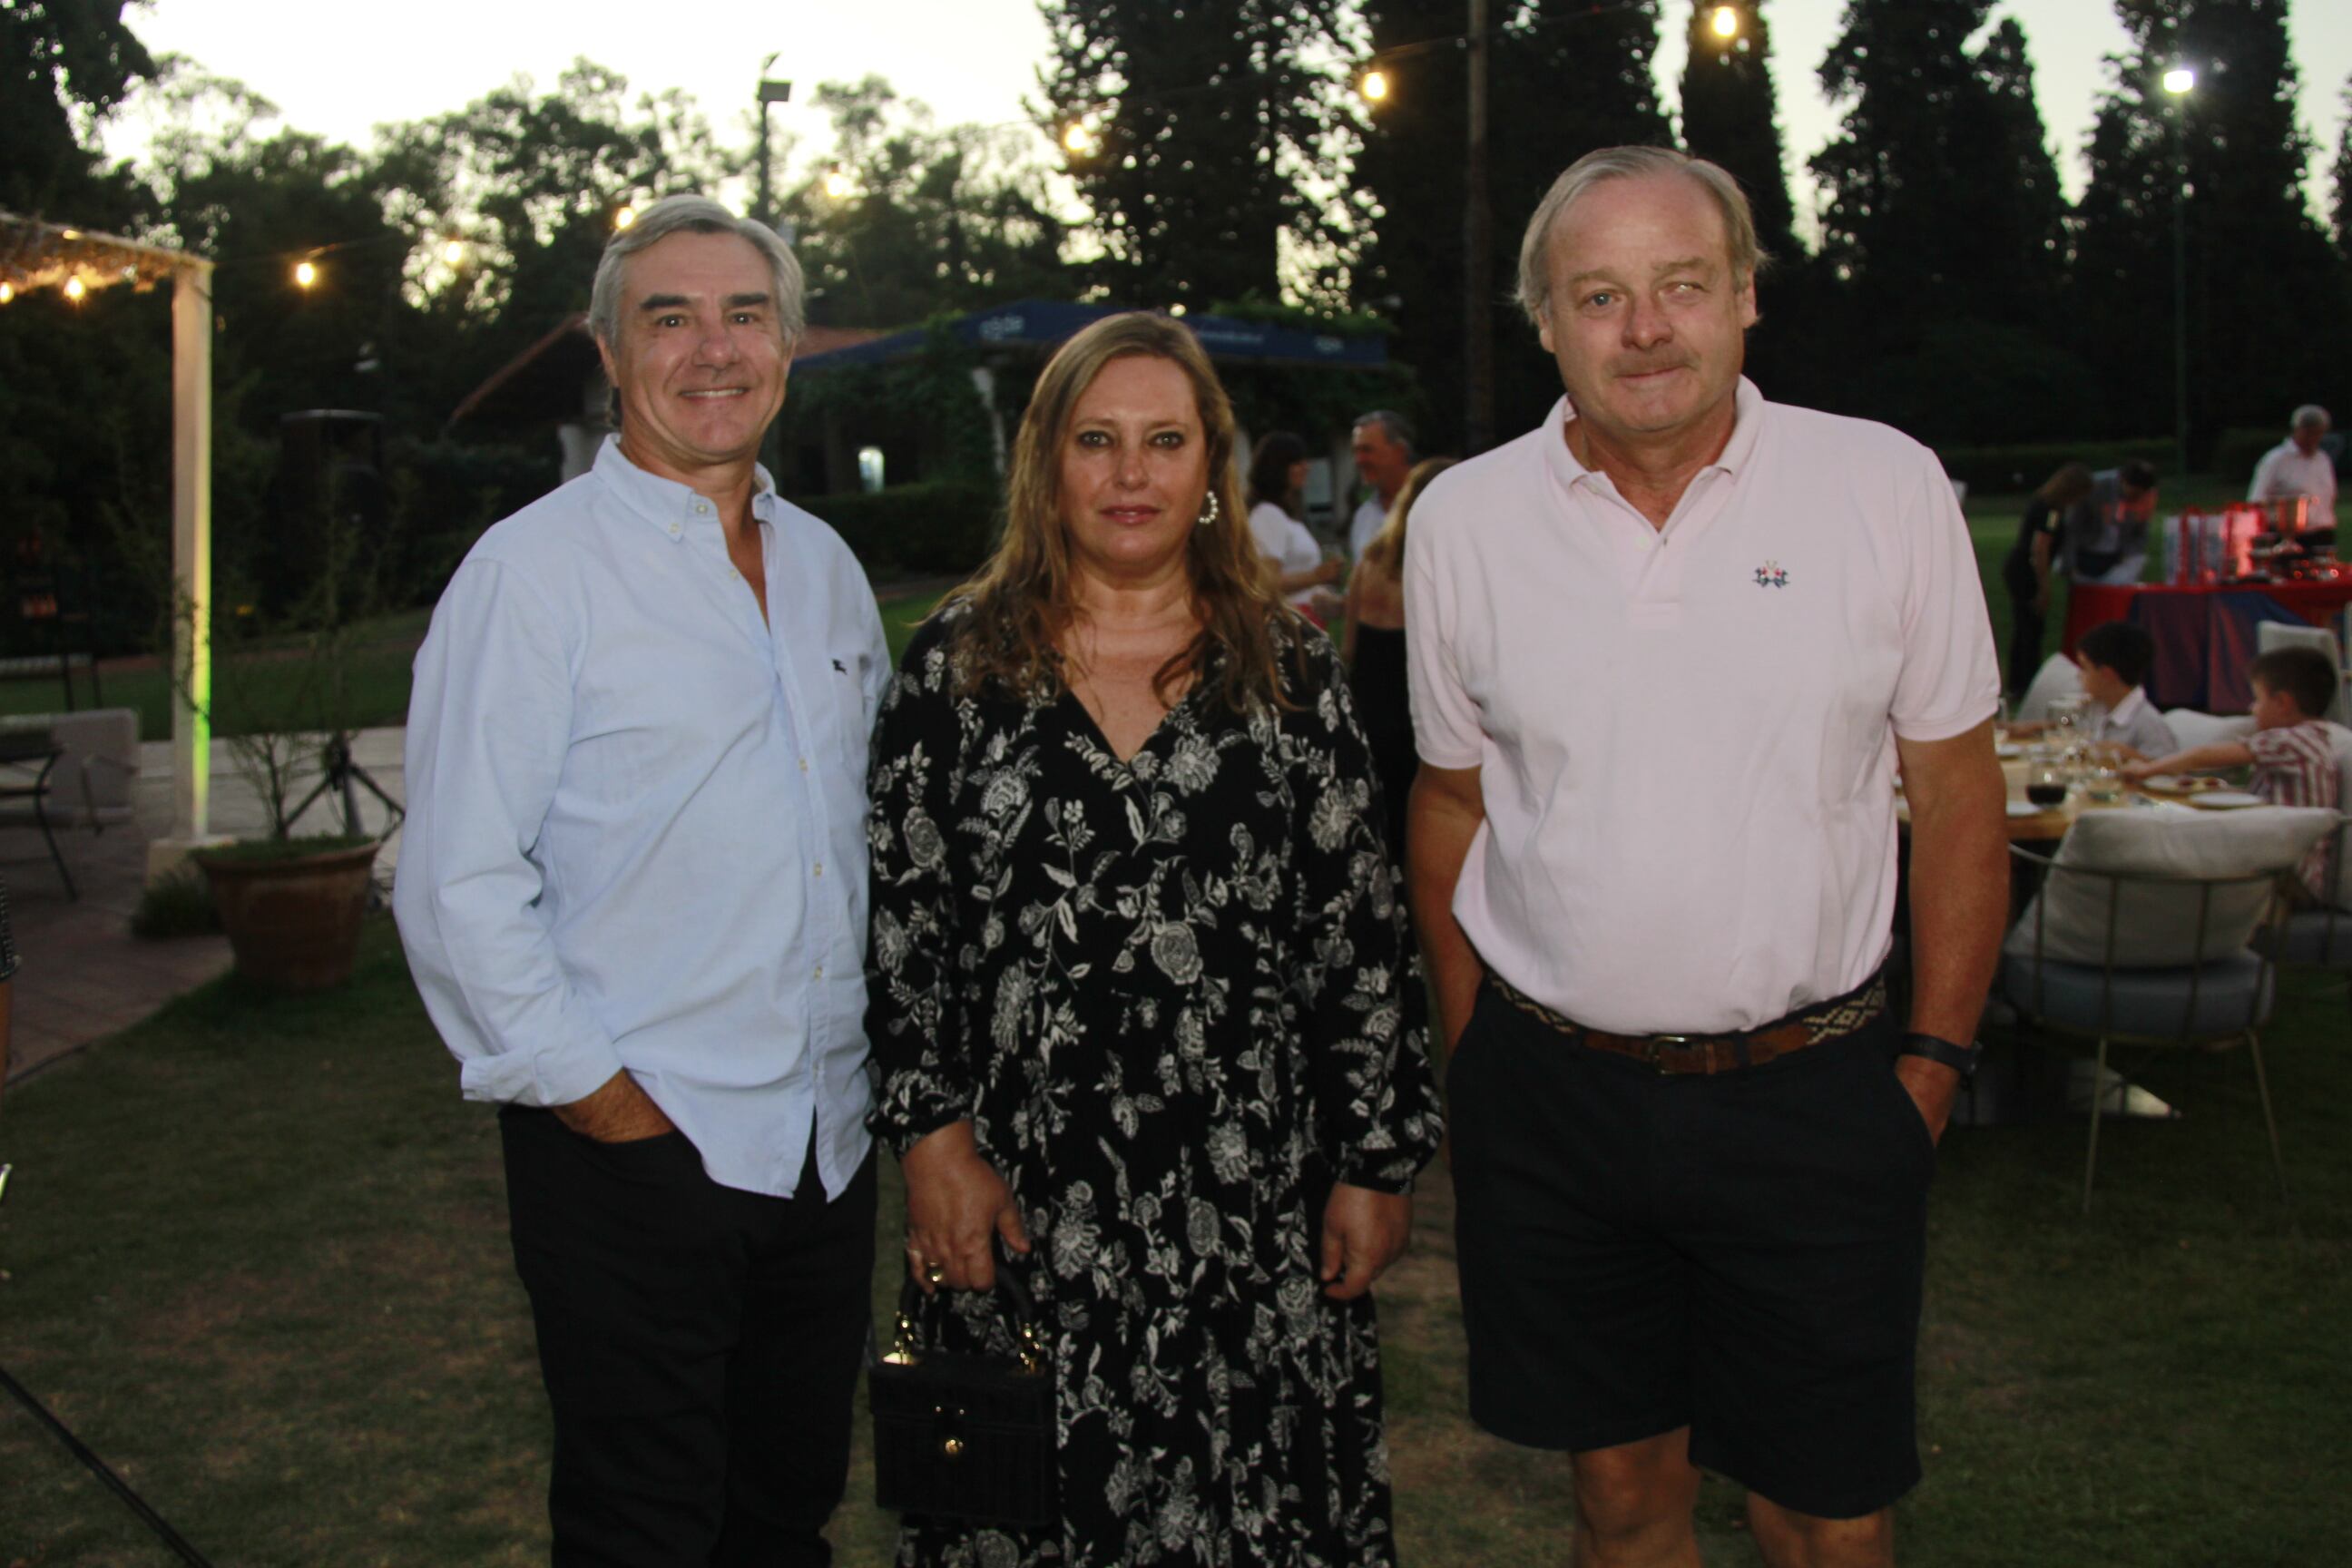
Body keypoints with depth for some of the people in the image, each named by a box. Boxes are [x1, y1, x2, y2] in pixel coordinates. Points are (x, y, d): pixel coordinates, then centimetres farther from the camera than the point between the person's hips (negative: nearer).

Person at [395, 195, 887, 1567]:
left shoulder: (826, 566, 12)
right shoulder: (536, 569, -8)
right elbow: (458, 888, -12)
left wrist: (892, 1070, 12)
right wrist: (598, 1097, -14)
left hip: (827, 1145, 6)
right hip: (635, 1149, -5)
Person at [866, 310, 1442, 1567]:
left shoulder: (1288, 666, 4)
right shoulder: (959, 661, 3)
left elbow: (1361, 931, 4)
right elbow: (894, 915, 2)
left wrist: (1377, 1158, 1)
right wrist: (929, 1129, -4)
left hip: (1250, 1199, 1)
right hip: (1019, 1197, 0)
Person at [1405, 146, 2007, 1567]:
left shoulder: (1889, 487, -5)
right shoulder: (1463, 519, -1)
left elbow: (1955, 794, 2)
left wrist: (1937, 1063, 0)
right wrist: (1478, 1057, 8)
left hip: (1816, 1095, -1)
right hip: (1549, 1099, 1)